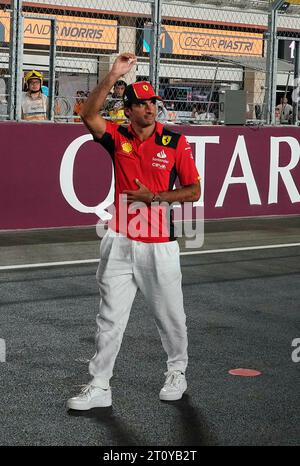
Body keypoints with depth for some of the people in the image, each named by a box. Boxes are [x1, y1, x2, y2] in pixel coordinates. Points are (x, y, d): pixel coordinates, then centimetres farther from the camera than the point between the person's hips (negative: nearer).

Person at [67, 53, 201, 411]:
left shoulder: (175, 142, -2)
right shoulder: (118, 137, 3)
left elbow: (193, 191, -2)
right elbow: (88, 115, -16)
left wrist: (153, 197, -13)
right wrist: (113, 76, -23)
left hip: (159, 245, -1)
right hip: (120, 243, 2)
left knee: (169, 315, 10)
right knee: (110, 318, 5)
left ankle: (176, 373, 32)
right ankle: (99, 387, 11)